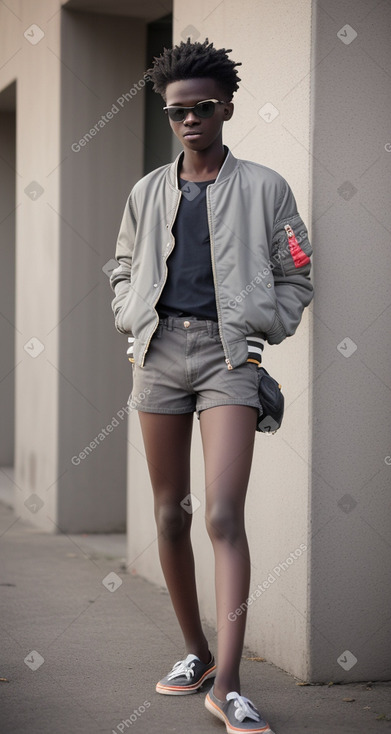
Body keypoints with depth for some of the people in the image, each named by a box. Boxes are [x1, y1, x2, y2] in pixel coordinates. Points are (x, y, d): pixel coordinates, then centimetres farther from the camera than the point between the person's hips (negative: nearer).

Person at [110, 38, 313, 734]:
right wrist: (134, 322, 8)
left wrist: (260, 332, -2)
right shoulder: (147, 193, 15)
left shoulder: (264, 188, 7)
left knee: (224, 517, -15)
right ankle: (194, 651, 23)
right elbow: (123, 272, 24)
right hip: (158, 350, 4)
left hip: (227, 352, -4)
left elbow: (294, 279, 10)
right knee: (170, 514, 7)